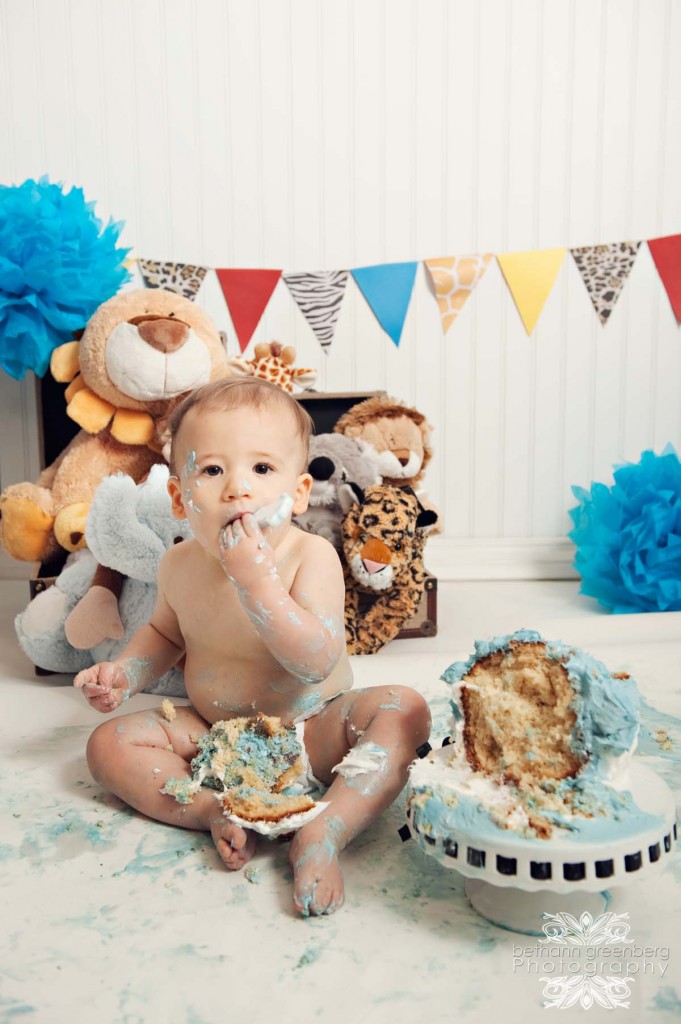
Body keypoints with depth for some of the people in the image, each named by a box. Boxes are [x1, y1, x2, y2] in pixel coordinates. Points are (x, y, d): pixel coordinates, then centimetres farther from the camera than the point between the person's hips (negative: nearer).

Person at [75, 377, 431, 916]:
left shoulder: (311, 556, -21)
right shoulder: (180, 565, -6)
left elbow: (318, 663, -32)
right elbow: (165, 633, 15)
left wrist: (256, 581, -40)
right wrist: (124, 674, -4)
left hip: (312, 734, -3)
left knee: (404, 710, -27)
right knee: (109, 743, -11)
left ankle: (324, 834, -32)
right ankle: (215, 812, -22)